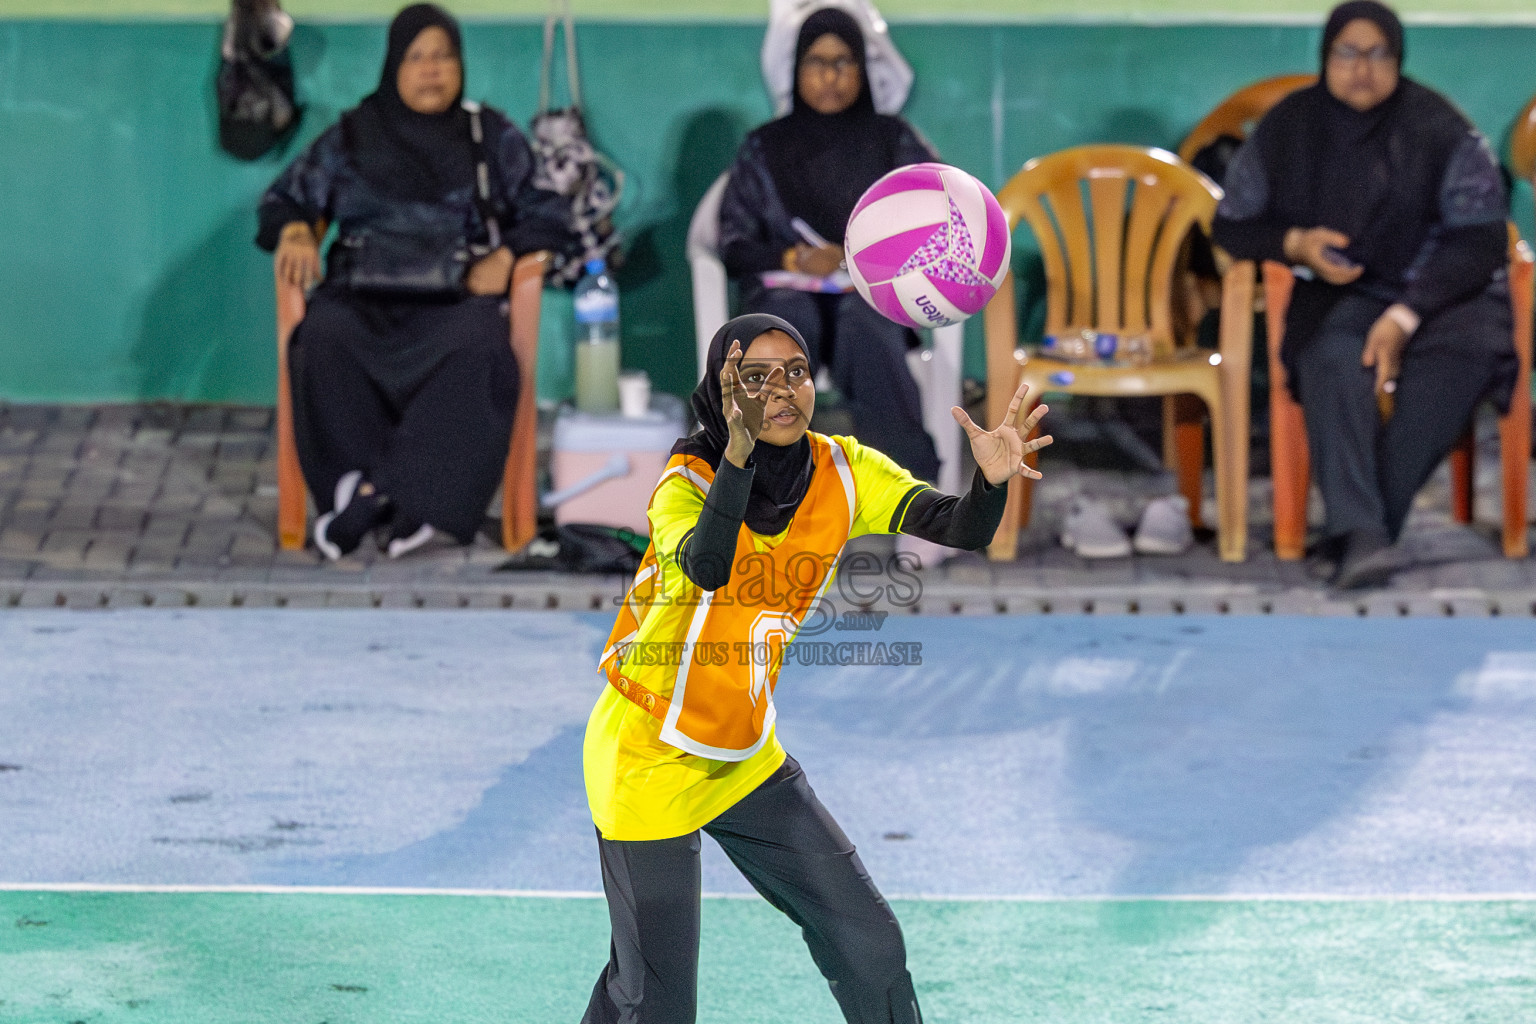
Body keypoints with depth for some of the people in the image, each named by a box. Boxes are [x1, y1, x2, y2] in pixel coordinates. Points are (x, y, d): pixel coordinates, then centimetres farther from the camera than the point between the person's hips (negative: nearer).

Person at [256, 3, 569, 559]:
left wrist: (505, 254, -8)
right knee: (324, 340, -35)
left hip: (458, 296, -1)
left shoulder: (494, 137, 16)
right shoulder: (353, 135, 18)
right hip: (363, 294, 1)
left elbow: (545, 213, 11)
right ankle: (406, 506, -33)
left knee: (476, 351, -38)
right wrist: (295, 231, -4)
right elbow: (284, 199, 19)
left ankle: (378, 492, -36)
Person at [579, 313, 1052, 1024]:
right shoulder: (687, 481, -21)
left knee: (870, 946, 2)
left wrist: (990, 481, -42)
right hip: (649, 762, -5)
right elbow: (706, 567, -43)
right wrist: (739, 450, -56)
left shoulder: (842, 471, -7)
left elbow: (957, 530, -20)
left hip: (745, 755, 5)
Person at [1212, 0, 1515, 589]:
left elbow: (1480, 240, -8)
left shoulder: (1441, 131, -4)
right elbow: (1230, 224, 12)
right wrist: (1295, 244, -11)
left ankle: (1370, 525, -33)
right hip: (1336, 294, 1)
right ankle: (1361, 531, -48)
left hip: (1437, 292, -1)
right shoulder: (1287, 130, 4)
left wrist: (1404, 318, -20)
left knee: (1466, 350, -36)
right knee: (1332, 356, -36)